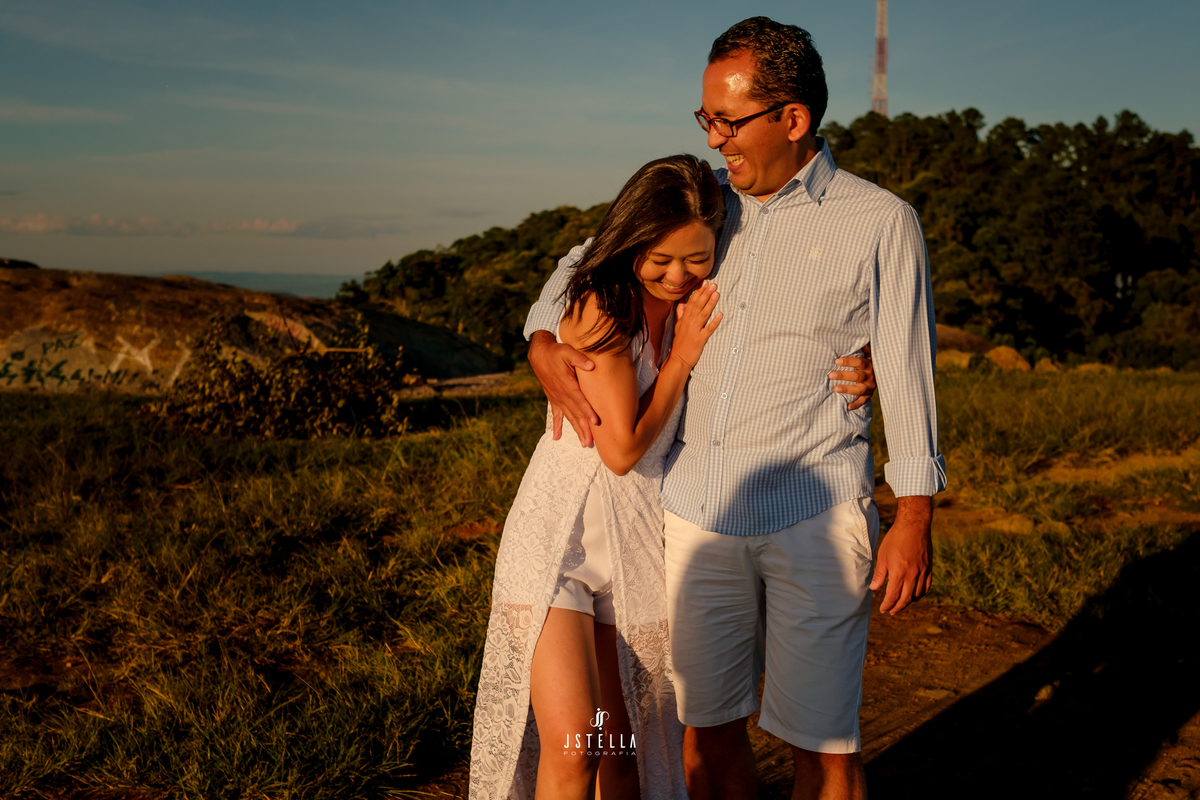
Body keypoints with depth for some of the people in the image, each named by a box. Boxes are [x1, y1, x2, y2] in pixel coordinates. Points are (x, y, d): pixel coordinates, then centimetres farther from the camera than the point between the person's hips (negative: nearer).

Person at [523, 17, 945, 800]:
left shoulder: (880, 221, -1)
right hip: (698, 513, 4)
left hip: (817, 516, -4)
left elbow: (909, 374, 0)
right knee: (707, 728, 11)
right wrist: (545, 346, -1)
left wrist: (915, 521, -2)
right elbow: (587, 264, 19)